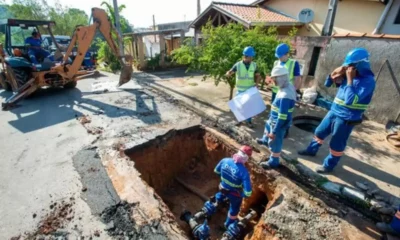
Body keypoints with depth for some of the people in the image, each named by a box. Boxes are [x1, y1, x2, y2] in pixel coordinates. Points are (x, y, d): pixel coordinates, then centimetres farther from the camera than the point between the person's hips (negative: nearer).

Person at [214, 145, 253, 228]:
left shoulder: (225, 160, -24)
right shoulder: (244, 171, -38)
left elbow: (216, 171, -3)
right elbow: (248, 192, -35)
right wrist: (243, 195, -11)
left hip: (223, 188, 3)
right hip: (235, 194, -3)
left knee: (222, 194, 42)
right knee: (234, 209, 31)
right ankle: (229, 224, 56)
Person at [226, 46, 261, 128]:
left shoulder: (254, 65, -2)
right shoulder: (238, 65, -10)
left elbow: (257, 75, 10)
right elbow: (229, 72, -9)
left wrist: (256, 83, -8)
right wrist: (228, 74, -34)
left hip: (251, 89, 2)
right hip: (241, 90, -2)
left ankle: (248, 120, 22)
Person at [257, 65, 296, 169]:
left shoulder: (285, 96, -36)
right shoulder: (288, 86, -4)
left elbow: (282, 117, -33)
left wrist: (274, 132, -27)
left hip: (280, 123, -10)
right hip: (274, 119, 10)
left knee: (274, 142, 8)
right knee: (267, 125, 36)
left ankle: (273, 162, 32)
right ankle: (265, 140, 66)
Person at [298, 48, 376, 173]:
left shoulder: (368, 80, -20)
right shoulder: (348, 74, 2)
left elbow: (351, 100, -30)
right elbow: (328, 83, 11)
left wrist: (349, 79, -27)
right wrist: (336, 73, -8)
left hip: (347, 118, -7)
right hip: (333, 112, 8)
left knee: (336, 144, 7)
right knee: (319, 132, 21)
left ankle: (329, 165, 25)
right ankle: (311, 150, 42)